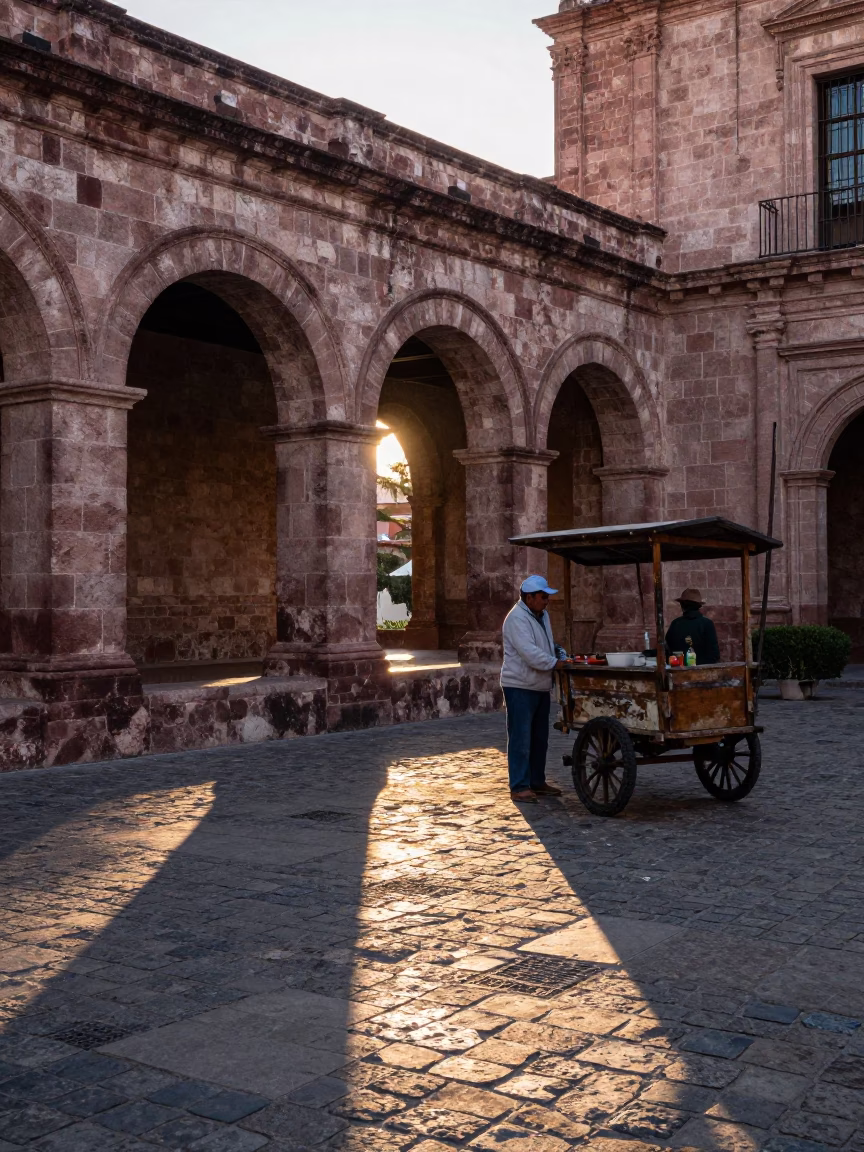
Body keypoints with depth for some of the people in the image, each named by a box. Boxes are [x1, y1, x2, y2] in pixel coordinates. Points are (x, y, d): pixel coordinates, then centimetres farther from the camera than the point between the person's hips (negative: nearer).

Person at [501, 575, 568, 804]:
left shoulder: (542, 615, 13)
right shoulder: (517, 619, -18)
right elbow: (529, 652, -27)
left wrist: (557, 650, 9)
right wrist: (555, 663, -22)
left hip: (540, 686, 10)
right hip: (520, 687, -10)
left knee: (539, 738, 16)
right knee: (521, 739, -7)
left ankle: (537, 781, 25)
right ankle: (519, 787, -2)